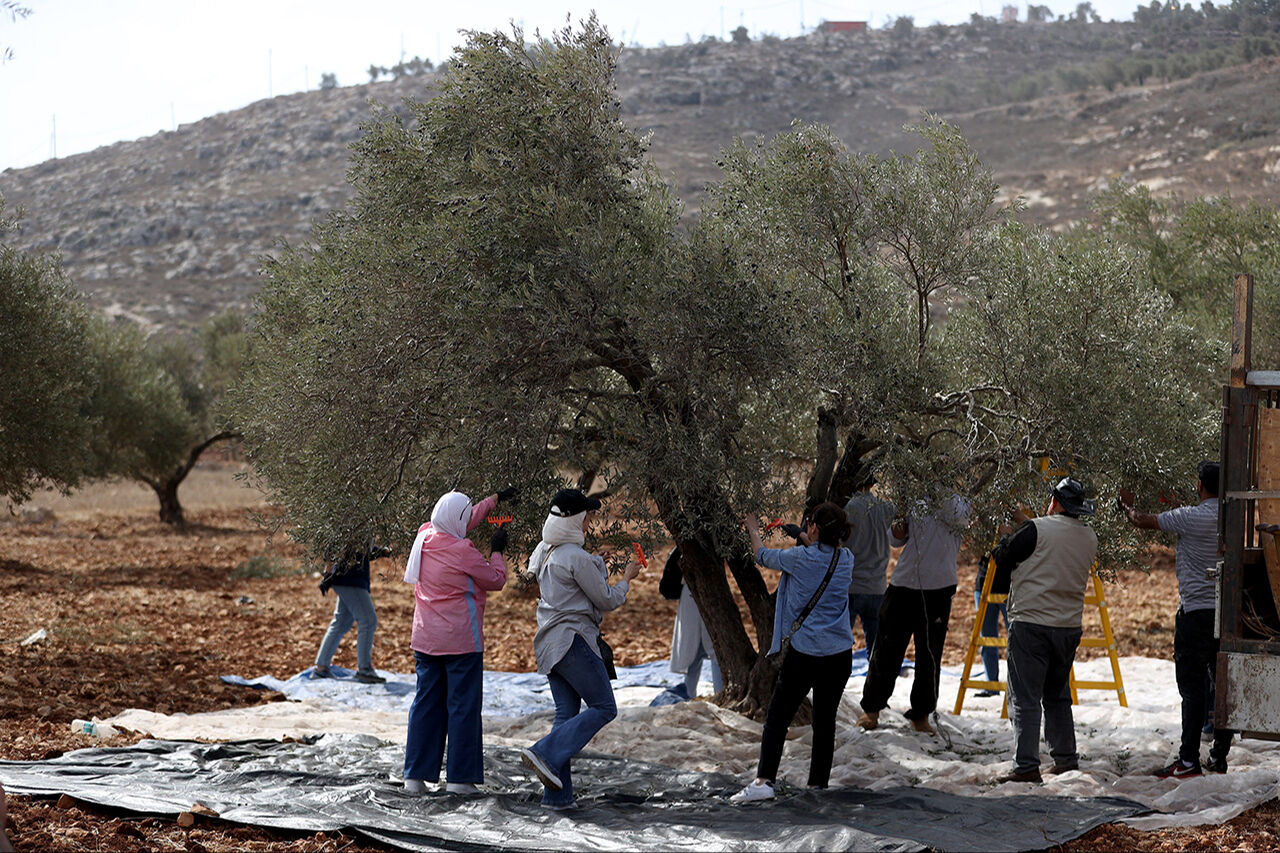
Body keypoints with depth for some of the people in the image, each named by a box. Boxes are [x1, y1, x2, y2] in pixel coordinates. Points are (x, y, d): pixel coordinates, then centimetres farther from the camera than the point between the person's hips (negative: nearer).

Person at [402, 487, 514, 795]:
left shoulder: (424, 537, 4)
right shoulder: (462, 550, -16)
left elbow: (465, 521, 22)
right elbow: (496, 580, -4)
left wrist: (495, 499, 32)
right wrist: (497, 551, 12)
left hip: (425, 640, 7)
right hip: (461, 641, -7)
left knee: (426, 703, 10)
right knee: (463, 706, 0)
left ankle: (416, 775, 9)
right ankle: (460, 778, 1)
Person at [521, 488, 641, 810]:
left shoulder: (542, 551, 11)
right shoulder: (576, 557, -15)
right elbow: (606, 600, -8)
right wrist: (626, 578, 11)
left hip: (549, 643, 9)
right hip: (573, 640, -9)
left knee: (566, 712, 9)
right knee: (604, 708, -2)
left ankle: (558, 794, 4)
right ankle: (546, 753, -15)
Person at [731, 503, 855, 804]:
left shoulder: (800, 558, -11)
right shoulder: (847, 559, 2)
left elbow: (763, 557, 7)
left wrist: (754, 530, 24)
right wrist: (806, 541, 37)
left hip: (804, 652, -4)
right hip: (840, 654, 5)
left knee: (777, 718, 1)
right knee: (825, 719, 12)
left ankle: (764, 781, -8)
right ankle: (819, 782, 17)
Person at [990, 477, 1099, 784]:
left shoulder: (1038, 529, -12)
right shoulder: (1090, 538, 8)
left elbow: (1002, 555, -3)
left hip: (1031, 623, -6)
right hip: (1070, 627, 6)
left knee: (1025, 699, -4)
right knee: (1058, 697, 19)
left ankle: (1026, 766, -8)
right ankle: (1066, 761, 21)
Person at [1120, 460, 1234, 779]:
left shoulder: (1191, 518, -12)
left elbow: (1143, 522, -4)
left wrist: (1127, 507, 17)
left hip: (1196, 611, -6)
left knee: (1192, 686, -4)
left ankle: (1189, 760, -4)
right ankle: (1219, 758, 13)